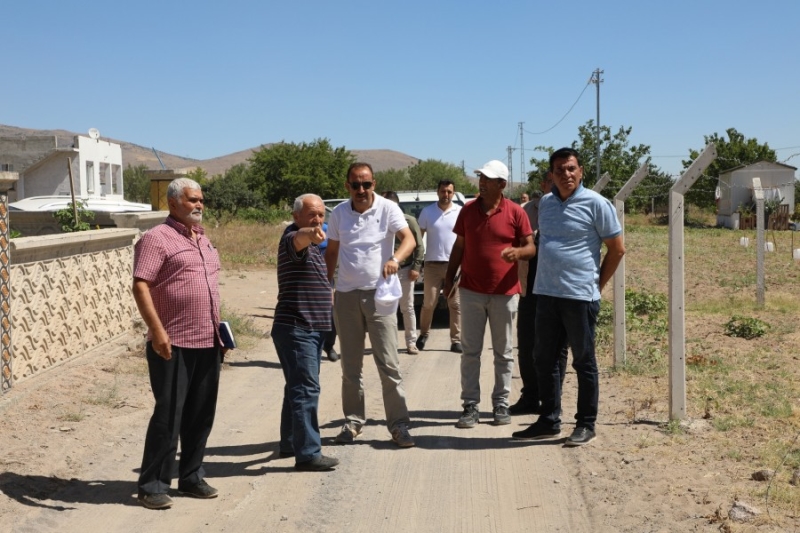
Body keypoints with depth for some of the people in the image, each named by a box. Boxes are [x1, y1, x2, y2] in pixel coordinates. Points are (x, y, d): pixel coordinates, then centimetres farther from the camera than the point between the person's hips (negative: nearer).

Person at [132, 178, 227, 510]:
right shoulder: (157, 238, -8)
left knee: (200, 416, 12)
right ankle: (152, 485, 7)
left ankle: (191, 477, 24)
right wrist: (157, 331, -24)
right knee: (168, 416, -3)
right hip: (173, 345, -7)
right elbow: (140, 287, -16)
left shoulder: (203, 239, 18)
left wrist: (219, 330, 20)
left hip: (208, 345, 8)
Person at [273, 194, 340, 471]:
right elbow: (298, 240, -41)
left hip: (312, 328, 10)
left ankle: (291, 443, 29)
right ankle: (308, 453, -12)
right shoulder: (293, 238, -14)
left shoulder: (311, 246, 18)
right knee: (306, 388, -13)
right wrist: (308, 234, -60)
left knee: (298, 387, 17)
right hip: (296, 328, -10)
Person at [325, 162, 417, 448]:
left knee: (388, 362, -3)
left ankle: (398, 424, 3)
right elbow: (331, 252, 13)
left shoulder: (388, 209, -7)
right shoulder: (338, 213, 4)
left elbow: (409, 239, -19)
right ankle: (353, 421, 21)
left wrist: (395, 258, -39)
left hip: (378, 293, -3)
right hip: (346, 294, 3)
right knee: (350, 365, 10)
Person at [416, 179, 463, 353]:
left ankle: (456, 341, 7)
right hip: (433, 264, 0)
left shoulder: (460, 212, 3)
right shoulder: (427, 212, 3)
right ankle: (423, 334, 26)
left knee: (455, 304, 2)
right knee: (429, 303, 3)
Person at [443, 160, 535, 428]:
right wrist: (449, 278, 9)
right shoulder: (468, 210, 6)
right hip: (471, 291, 2)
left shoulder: (515, 212, -3)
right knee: (470, 351, 2)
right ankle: (470, 405, 7)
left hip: (504, 292, -2)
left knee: (503, 352, 7)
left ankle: (501, 403, 16)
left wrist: (518, 251, -22)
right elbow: (459, 247, 12)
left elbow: (531, 247, 0)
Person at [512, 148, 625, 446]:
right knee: (544, 359, 11)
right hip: (546, 294, 6)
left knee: (584, 362, 4)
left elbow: (617, 249, -2)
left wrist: (597, 285, 0)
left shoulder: (595, 204, -6)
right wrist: (547, 279, 15)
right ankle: (549, 421, 23)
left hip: (580, 296, -6)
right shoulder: (545, 203, 11)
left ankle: (586, 425, 15)